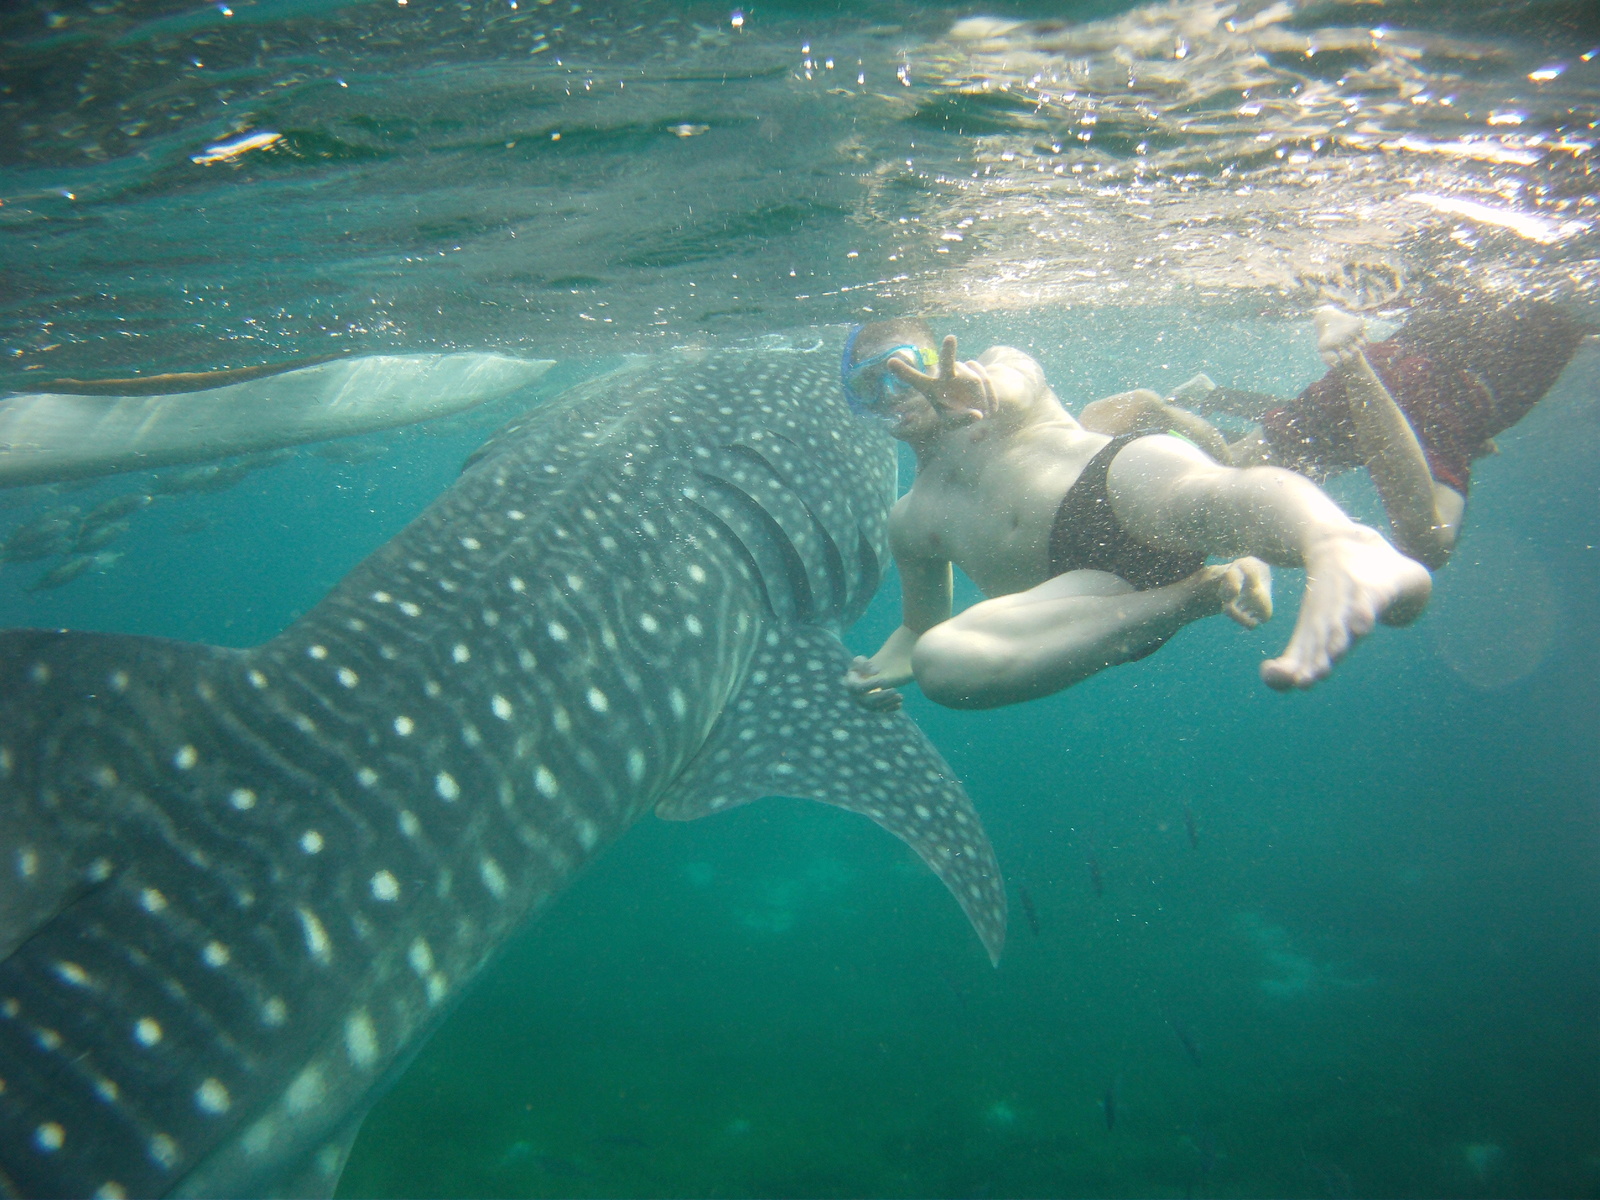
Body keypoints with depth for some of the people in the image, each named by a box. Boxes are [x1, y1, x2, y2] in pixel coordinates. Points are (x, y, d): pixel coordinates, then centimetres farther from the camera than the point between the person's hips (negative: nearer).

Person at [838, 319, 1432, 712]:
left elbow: (1017, 384, -3)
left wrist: (988, 391, -29)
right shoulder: (908, 521, 32)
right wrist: (880, 670, 15)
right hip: (1078, 581, 4)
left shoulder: (1000, 364, 22)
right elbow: (921, 625, 39)